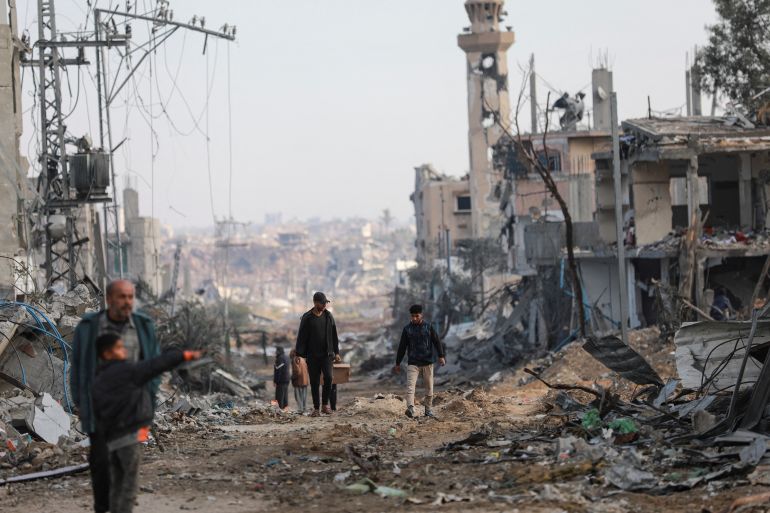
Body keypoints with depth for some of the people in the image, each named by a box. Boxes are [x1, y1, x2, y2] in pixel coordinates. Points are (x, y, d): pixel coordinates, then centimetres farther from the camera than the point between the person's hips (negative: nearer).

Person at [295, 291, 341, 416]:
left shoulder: (328, 316, 5)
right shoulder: (307, 318, -4)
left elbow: (334, 335, 12)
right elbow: (301, 337, -5)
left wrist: (336, 352, 9)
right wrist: (299, 354, -11)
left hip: (326, 354, 1)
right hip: (312, 355, -1)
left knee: (328, 377, -16)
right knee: (314, 382, 2)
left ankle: (325, 404, -2)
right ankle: (316, 408, 10)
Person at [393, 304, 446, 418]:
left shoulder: (428, 327, 2)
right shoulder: (407, 329, 5)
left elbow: (437, 342, 1)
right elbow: (402, 347, 10)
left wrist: (441, 356, -11)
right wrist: (398, 363, 11)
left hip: (427, 362, 0)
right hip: (413, 363, 0)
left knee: (429, 387, 5)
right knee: (410, 386, -17)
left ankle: (429, 409, 17)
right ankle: (410, 409, -29)